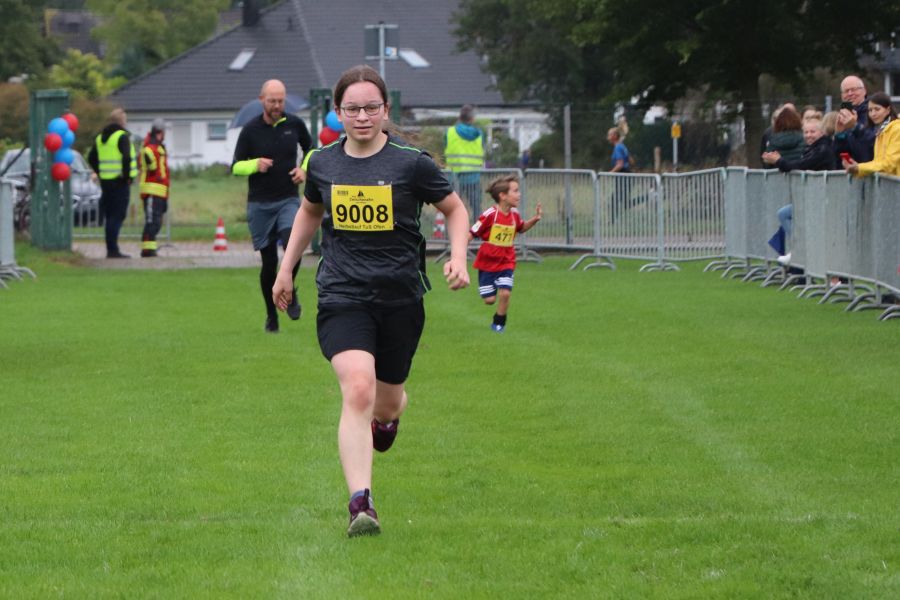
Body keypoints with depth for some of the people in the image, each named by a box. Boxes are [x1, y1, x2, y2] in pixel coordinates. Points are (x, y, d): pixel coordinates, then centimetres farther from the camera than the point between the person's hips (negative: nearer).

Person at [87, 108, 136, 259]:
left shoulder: (100, 137, 14)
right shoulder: (122, 136, -10)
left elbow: (91, 158, 18)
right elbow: (126, 157, -21)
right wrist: (127, 176, -11)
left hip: (105, 181, 7)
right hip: (120, 182, -7)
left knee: (110, 216, 13)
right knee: (117, 216, -6)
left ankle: (111, 249, 15)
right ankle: (113, 250, -10)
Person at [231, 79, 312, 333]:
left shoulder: (294, 124, 3)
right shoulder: (251, 130, -2)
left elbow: (311, 150, 20)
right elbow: (235, 166, 3)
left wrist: (305, 170, 1)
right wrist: (255, 164, -16)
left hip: (289, 200, 0)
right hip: (260, 204, 0)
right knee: (269, 261, 1)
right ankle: (271, 315, 18)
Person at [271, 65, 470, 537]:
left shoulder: (410, 162, -6)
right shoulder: (323, 163, 2)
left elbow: (454, 209, 8)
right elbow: (309, 211, 23)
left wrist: (458, 258, -7)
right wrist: (286, 269, 23)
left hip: (401, 299, 0)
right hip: (342, 298, 0)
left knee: (387, 401, 14)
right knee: (358, 390, -21)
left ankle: (387, 415, 55)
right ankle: (360, 504, -25)